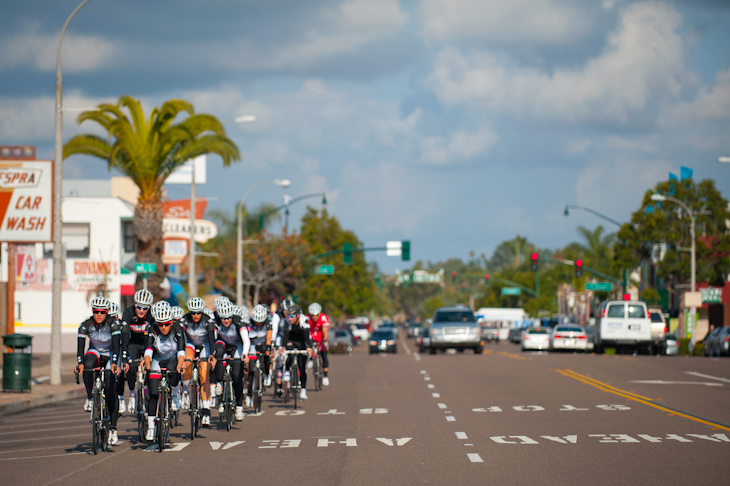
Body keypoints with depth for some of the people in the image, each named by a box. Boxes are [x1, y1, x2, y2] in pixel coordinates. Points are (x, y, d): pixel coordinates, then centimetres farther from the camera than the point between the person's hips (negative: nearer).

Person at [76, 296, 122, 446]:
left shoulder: (113, 324, -23)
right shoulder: (86, 325, -18)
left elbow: (117, 344, -31)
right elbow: (80, 345, -25)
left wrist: (114, 363, -46)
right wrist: (80, 363, -41)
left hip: (111, 355, -2)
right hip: (95, 352, 2)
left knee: (110, 390, -13)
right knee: (88, 366, -35)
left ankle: (113, 428, -8)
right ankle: (89, 397, -15)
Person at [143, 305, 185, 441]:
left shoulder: (177, 330, -22)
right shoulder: (153, 332, -20)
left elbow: (181, 352, -30)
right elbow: (148, 351, -29)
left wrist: (179, 366, -48)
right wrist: (147, 365, -48)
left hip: (173, 359, -1)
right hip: (158, 361, 1)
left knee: (172, 370, -38)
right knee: (154, 394, -12)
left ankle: (175, 394, -10)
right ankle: (150, 427, -5)